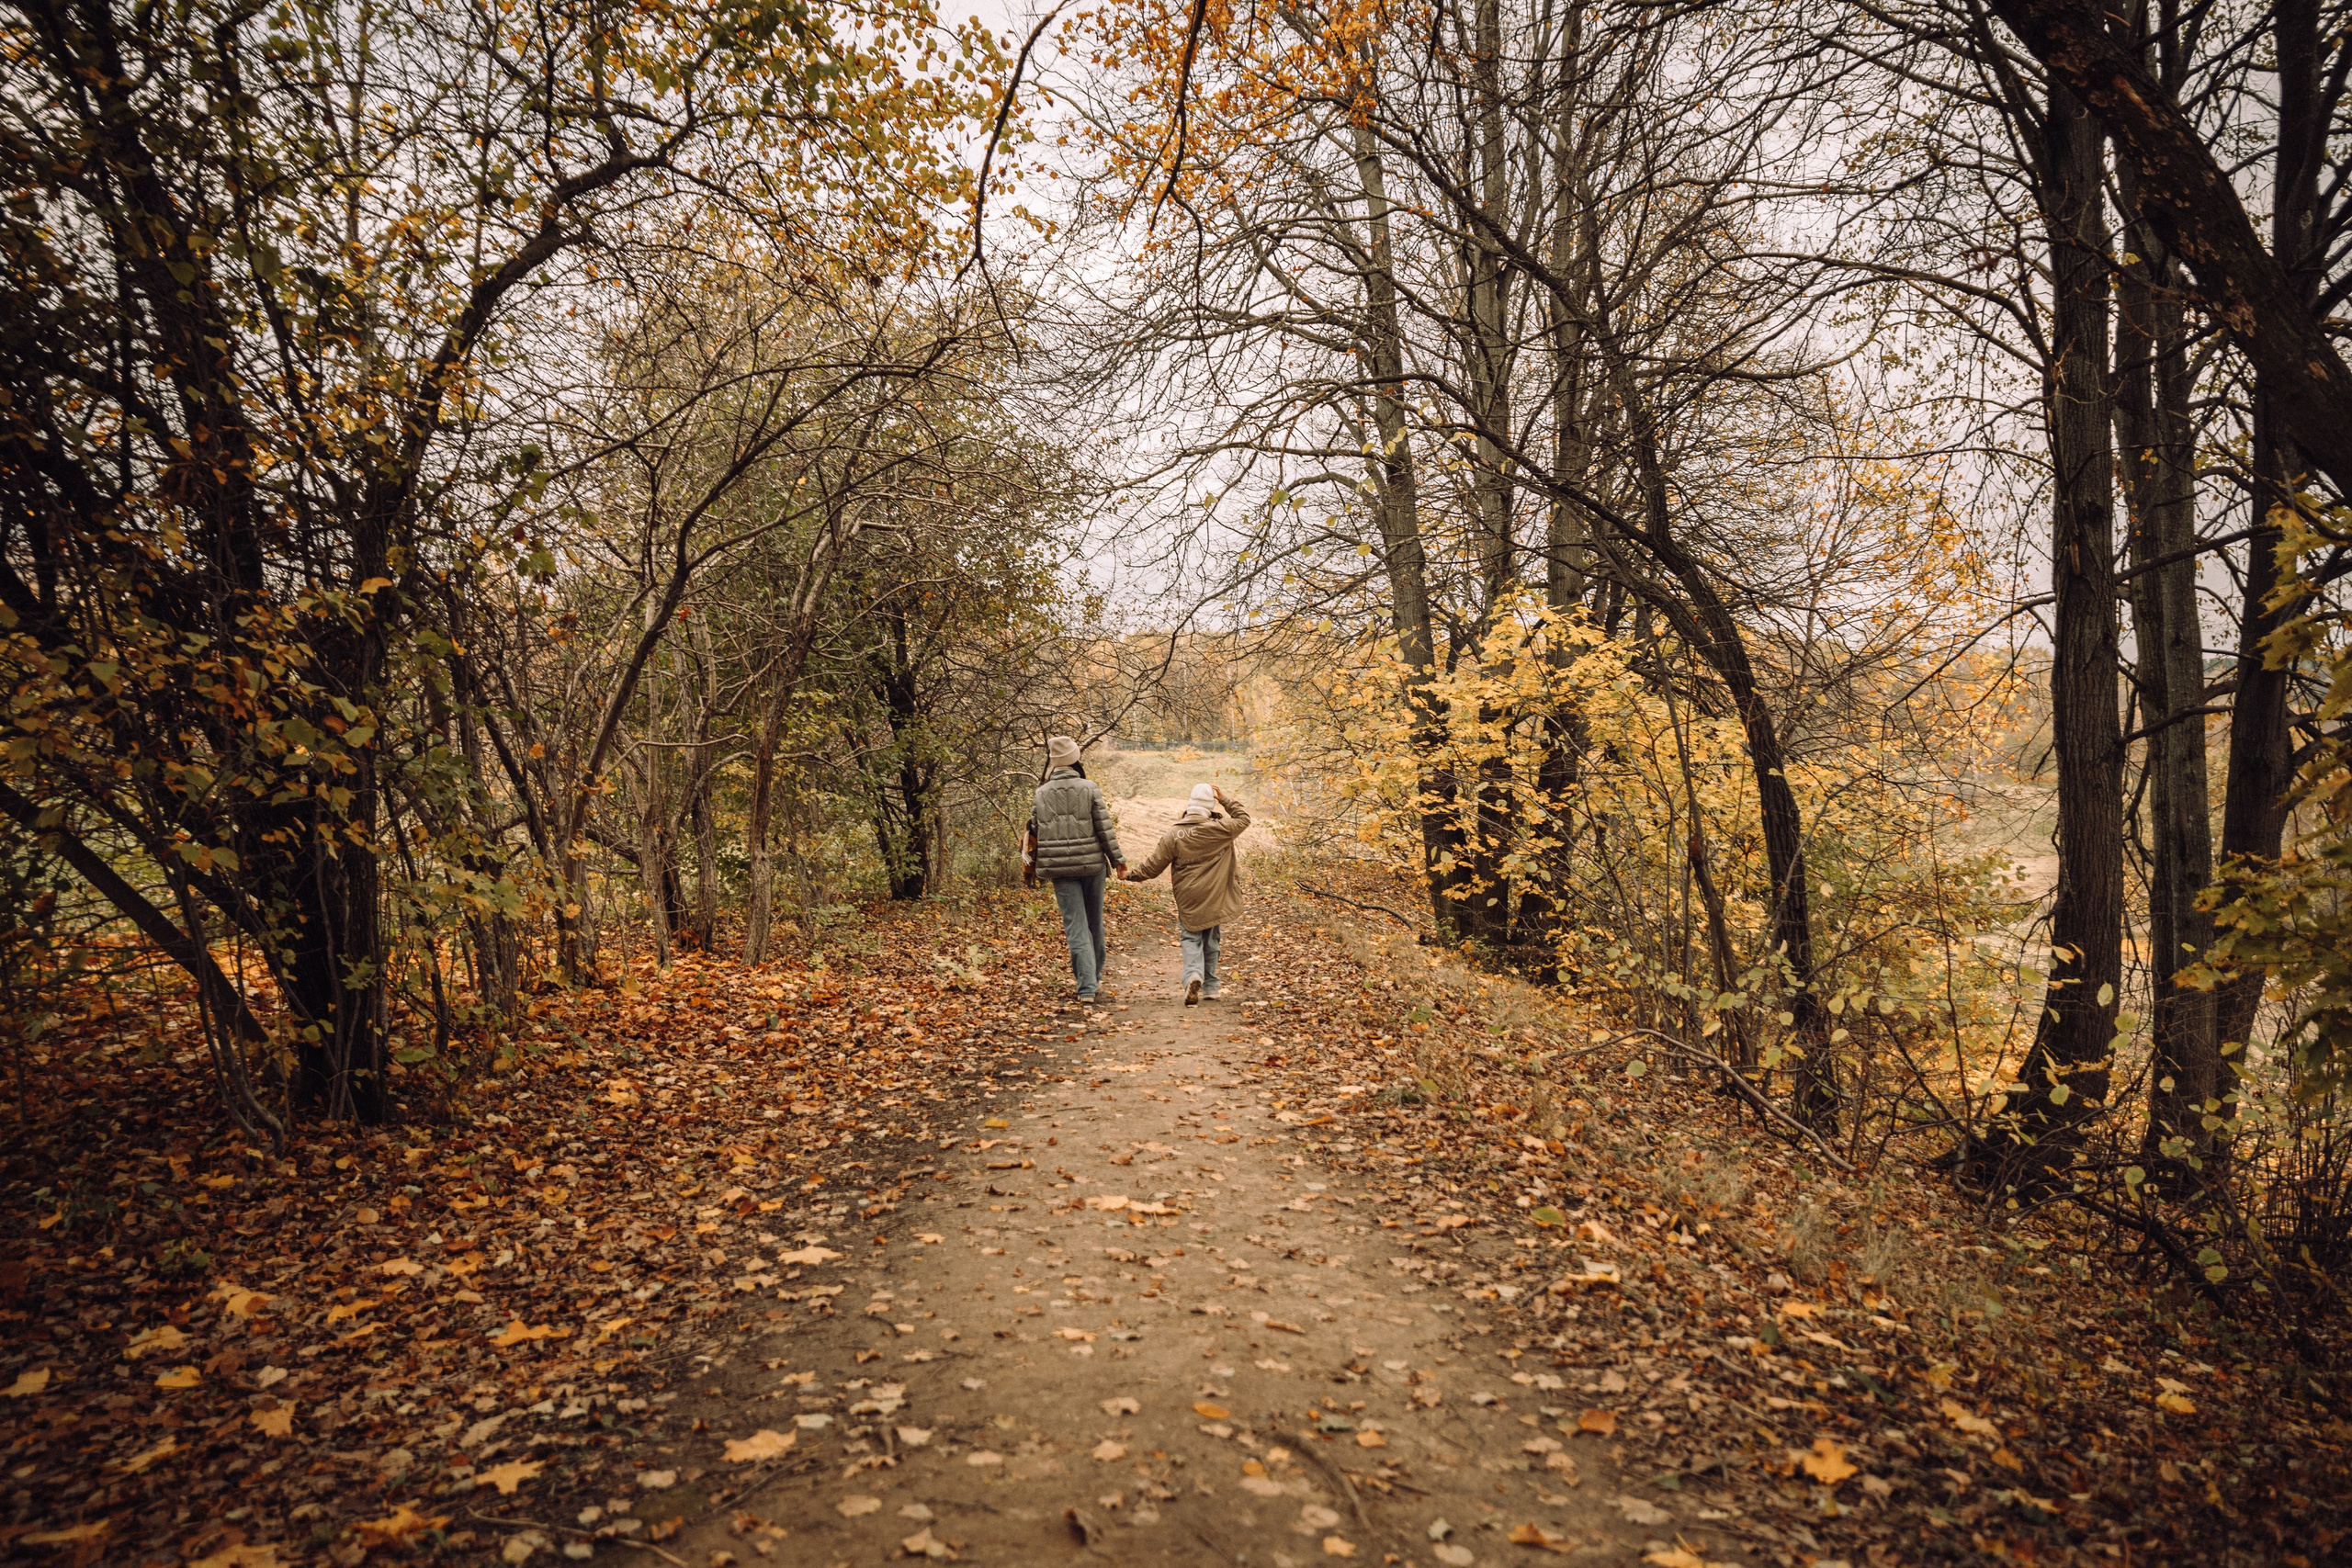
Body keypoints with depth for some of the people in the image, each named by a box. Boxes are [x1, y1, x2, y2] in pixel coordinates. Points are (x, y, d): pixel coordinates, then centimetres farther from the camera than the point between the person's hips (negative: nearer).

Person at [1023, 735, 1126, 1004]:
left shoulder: (1041, 793, 1)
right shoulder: (1089, 789, -4)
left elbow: (1034, 832, 7)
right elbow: (1104, 828, -4)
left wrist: (1030, 867, 21)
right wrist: (1117, 858, 4)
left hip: (1059, 868, 0)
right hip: (1091, 863, 0)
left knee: (1076, 926, -1)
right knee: (1094, 922, 17)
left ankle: (1087, 988, -9)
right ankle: (1095, 978, 30)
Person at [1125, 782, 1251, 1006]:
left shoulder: (1173, 835, -7)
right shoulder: (1218, 829, -10)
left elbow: (1153, 865, -2)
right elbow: (1243, 819, 6)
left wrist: (1132, 875, 15)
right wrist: (1226, 799, 6)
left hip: (1187, 899, 0)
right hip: (1214, 899, 1)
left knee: (1191, 940, 6)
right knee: (1211, 942, 13)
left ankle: (1193, 976, -20)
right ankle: (1210, 988, 19)